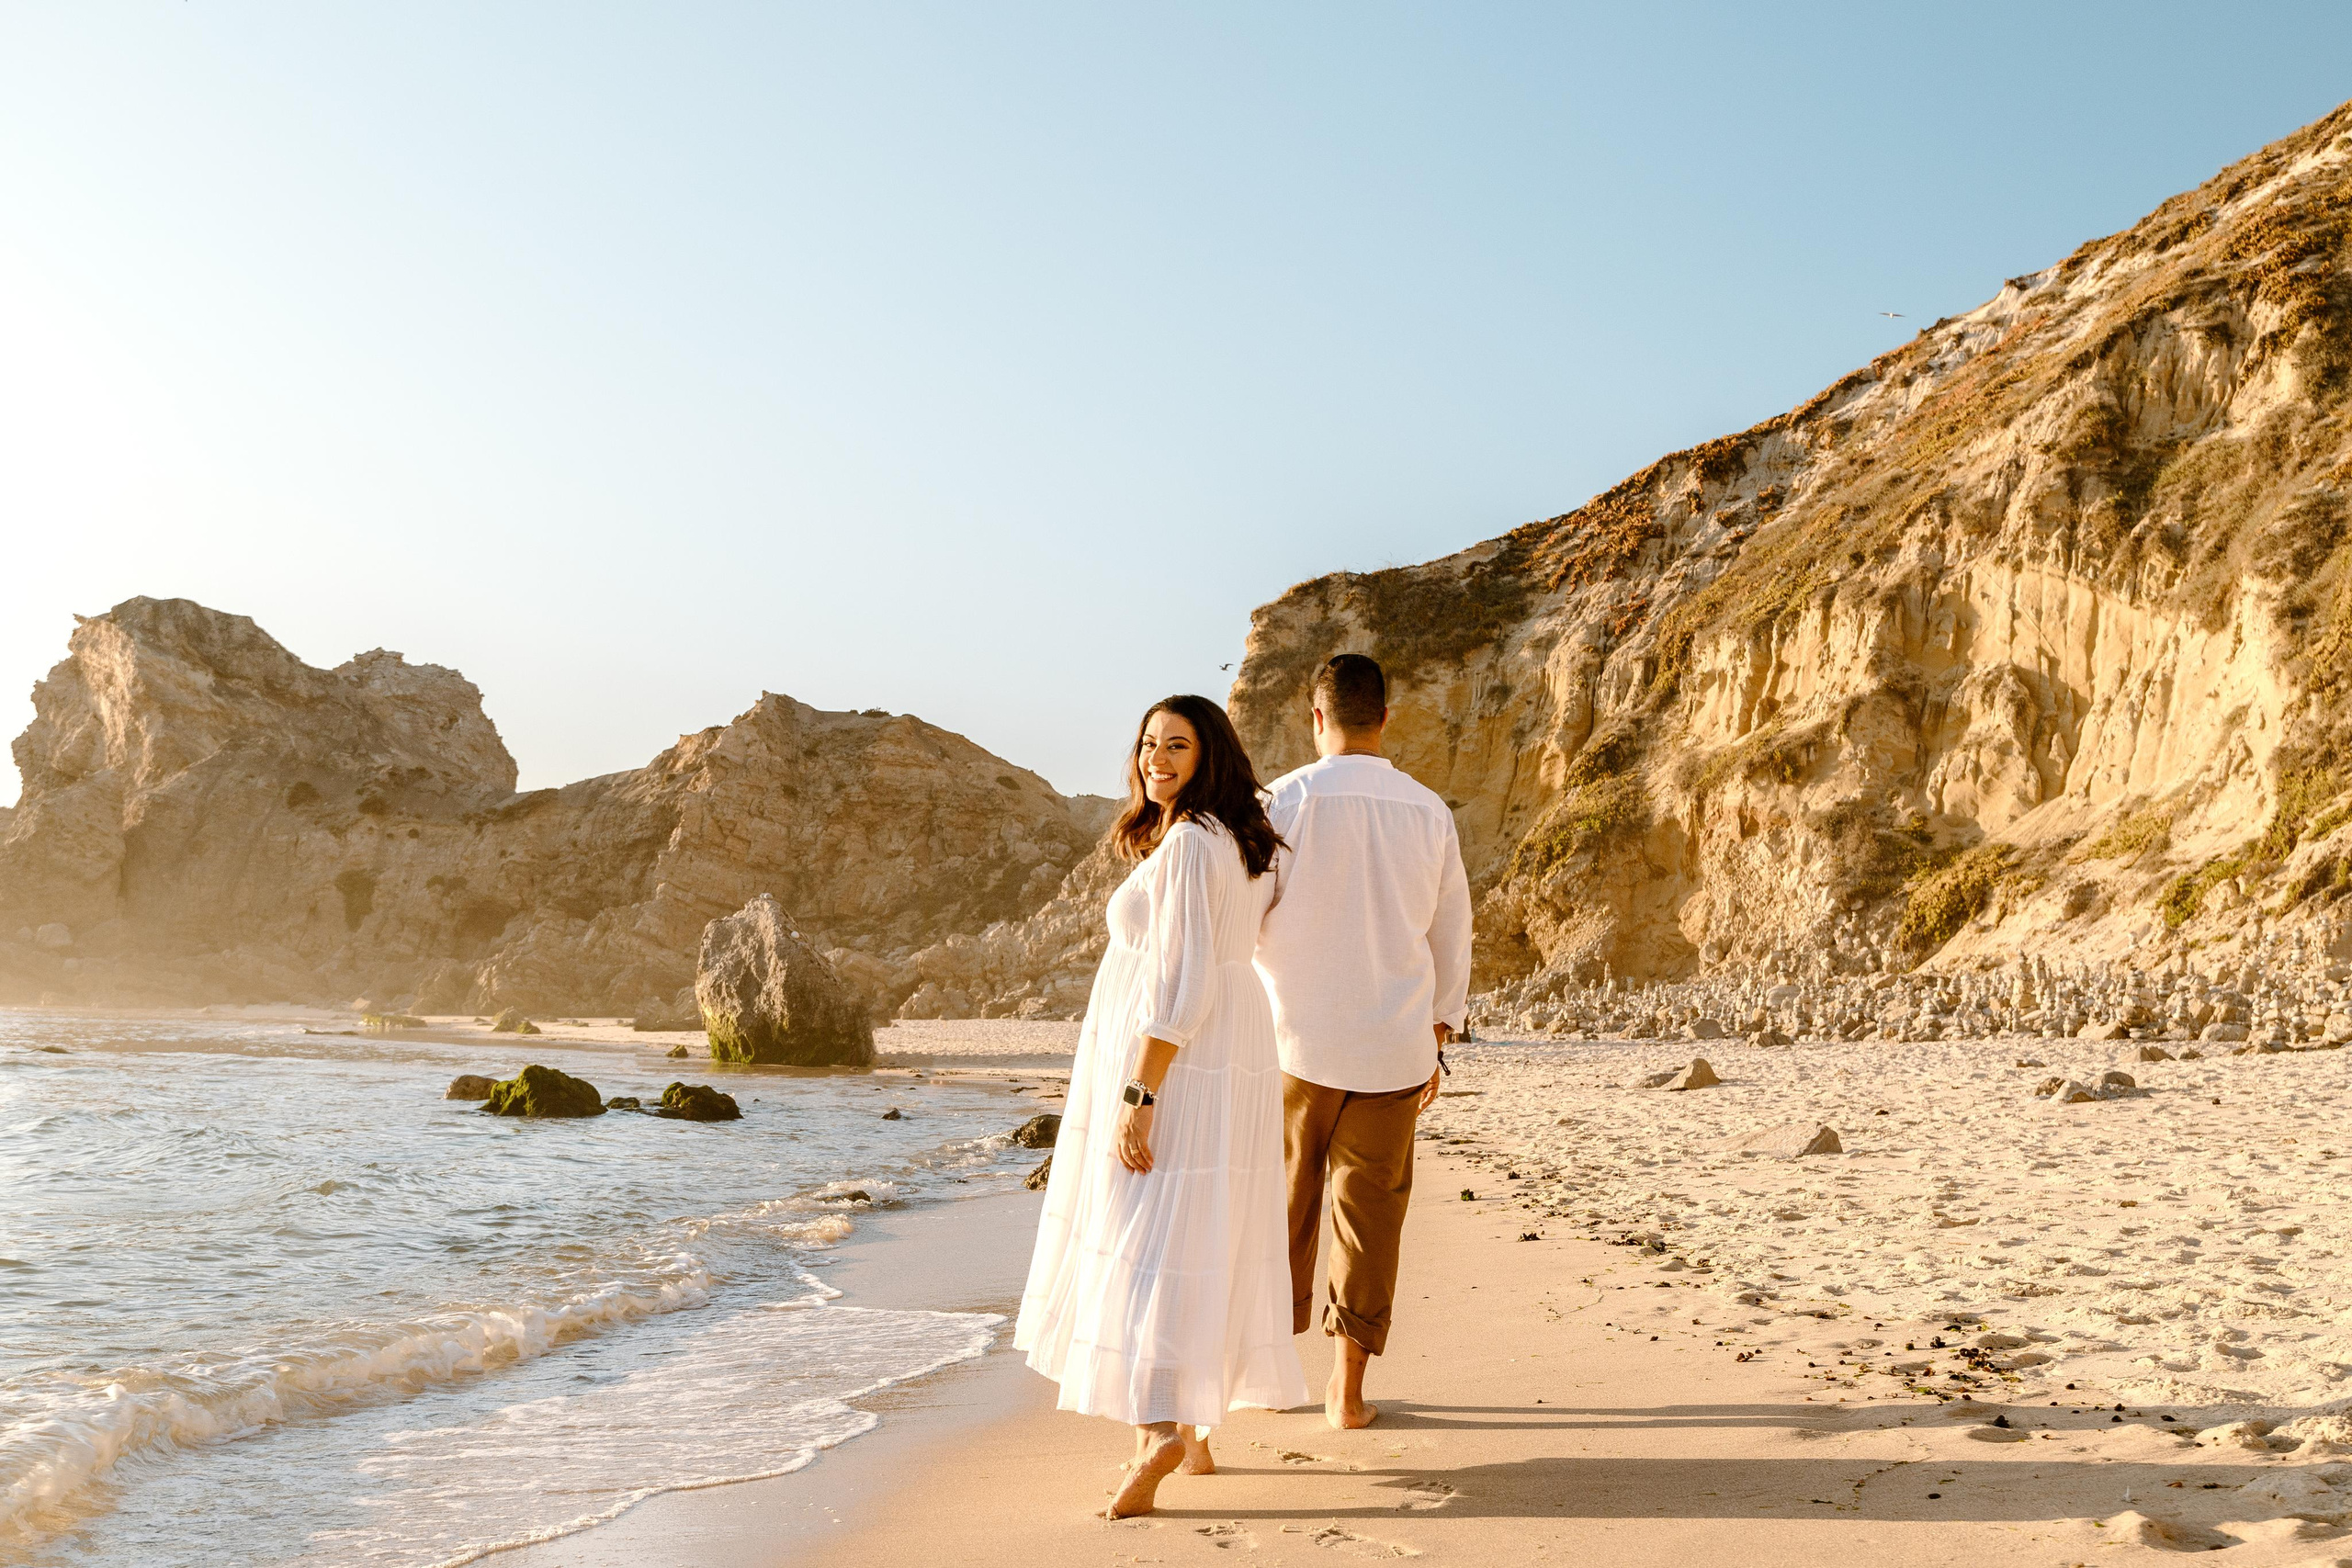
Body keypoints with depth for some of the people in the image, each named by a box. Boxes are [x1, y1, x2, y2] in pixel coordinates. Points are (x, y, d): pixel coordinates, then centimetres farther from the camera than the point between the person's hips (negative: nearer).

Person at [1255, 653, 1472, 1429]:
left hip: (1297, 1042, -2)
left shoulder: (1289, 799, -9)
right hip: (1394, 1048, 2)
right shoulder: (1430, 812, 2)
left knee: (1285, 1209, 13)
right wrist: (1438, 1035, 21)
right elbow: (1452, 937, 10)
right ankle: (1346, 1388, 13)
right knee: (1372, 1212, 9)